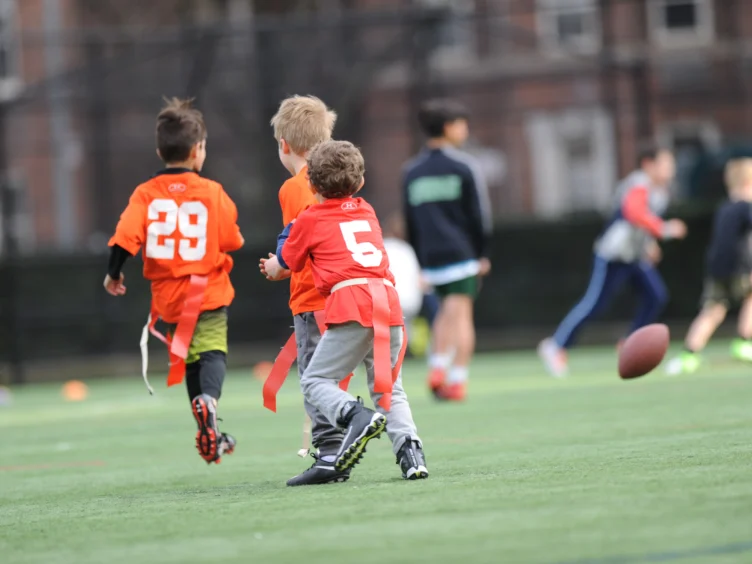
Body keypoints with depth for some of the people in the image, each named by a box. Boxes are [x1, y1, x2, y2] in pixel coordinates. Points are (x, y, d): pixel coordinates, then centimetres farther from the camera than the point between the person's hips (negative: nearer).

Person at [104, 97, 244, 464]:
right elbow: (232, 241, -4)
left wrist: (114, 273, 3)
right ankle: (208, 399, -37)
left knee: (189, 358, 15)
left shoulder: (146, 194, -3)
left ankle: (208, 435, 19)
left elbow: (126, 236, -12)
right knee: (212, 350, -5)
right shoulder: (212, 192, -6)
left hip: (169, 296, 3)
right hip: (209, 291, -3)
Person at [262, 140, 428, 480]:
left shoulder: (310, 220, 10)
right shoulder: (367, 211, 25)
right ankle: (409, 449, -5)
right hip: (389, 302, 5)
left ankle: (356, 417, -24)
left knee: (315, 381, 2)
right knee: (389, 389, 14)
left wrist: (271, 268, 49)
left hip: (351, 305, -5)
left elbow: (283, 265, 24)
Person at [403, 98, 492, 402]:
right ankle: (457, 380, -7)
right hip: (463, 252, -5)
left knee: (446, 313, 17)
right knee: (461, 315, -3)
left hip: (431, 255, 5)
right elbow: (480, 214, -7)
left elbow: (410, 221, 12)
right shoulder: (463, 166, -5)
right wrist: (482, 253, -1)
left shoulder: (411, 171, 10)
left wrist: (420, 262, 15)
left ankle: (437, 367, 0)